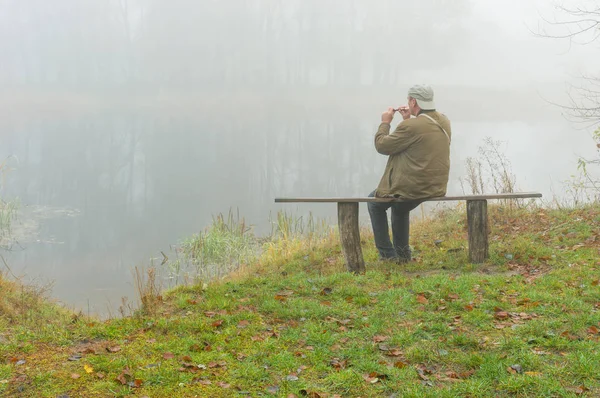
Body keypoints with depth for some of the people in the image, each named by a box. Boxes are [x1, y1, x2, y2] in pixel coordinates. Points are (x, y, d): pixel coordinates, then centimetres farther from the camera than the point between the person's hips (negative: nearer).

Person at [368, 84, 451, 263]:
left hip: (411, 189, -8)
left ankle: (387, 254, 18)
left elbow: (382, 146, -12)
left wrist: (385, 122, 2)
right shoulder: (444, 121, 2)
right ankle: (402, 253, 38)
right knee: (400, 206, 36)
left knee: (374, 202, 20)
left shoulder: (411, 126, -23)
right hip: (436, 188, 8)